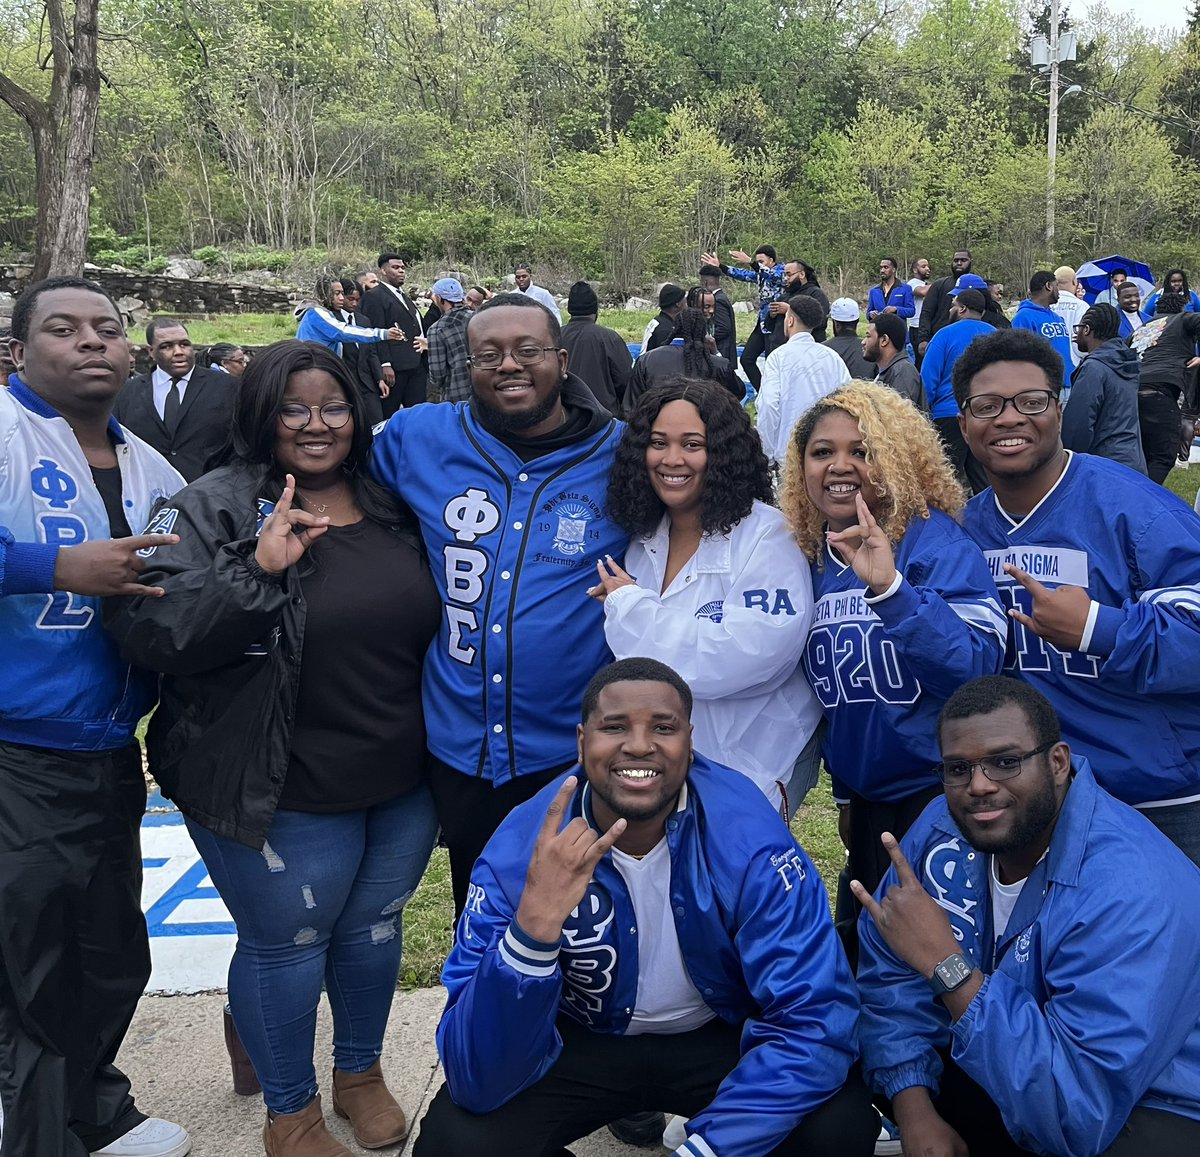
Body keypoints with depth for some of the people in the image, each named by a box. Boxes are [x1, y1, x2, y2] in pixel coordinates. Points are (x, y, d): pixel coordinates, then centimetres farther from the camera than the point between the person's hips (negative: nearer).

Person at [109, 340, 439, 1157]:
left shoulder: (392, 506, 5)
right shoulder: (211, 512, -11)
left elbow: (432, 620, 16)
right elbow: (147, 631, -21)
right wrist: (256, 570, -31)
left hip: (404, 783, 5)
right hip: (284, 792, -5)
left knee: (375, 925, 20)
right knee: (285, 942, 10)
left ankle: (362, 1073, 45)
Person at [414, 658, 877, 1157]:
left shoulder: (751, 837, -25)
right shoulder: (518, 853, -25)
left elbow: (816, 1018, -27)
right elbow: (477, 1081, -31)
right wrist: (535, 923, -48)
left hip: (719, 1036, 0)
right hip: (581, 1042, 0)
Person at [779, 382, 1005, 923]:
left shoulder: (935, 542, -16)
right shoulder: (815, 558, 3)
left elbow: (980, 666, -30)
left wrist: (890, 587, -40)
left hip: (942, 792, -6)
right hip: (869, 801, 6)